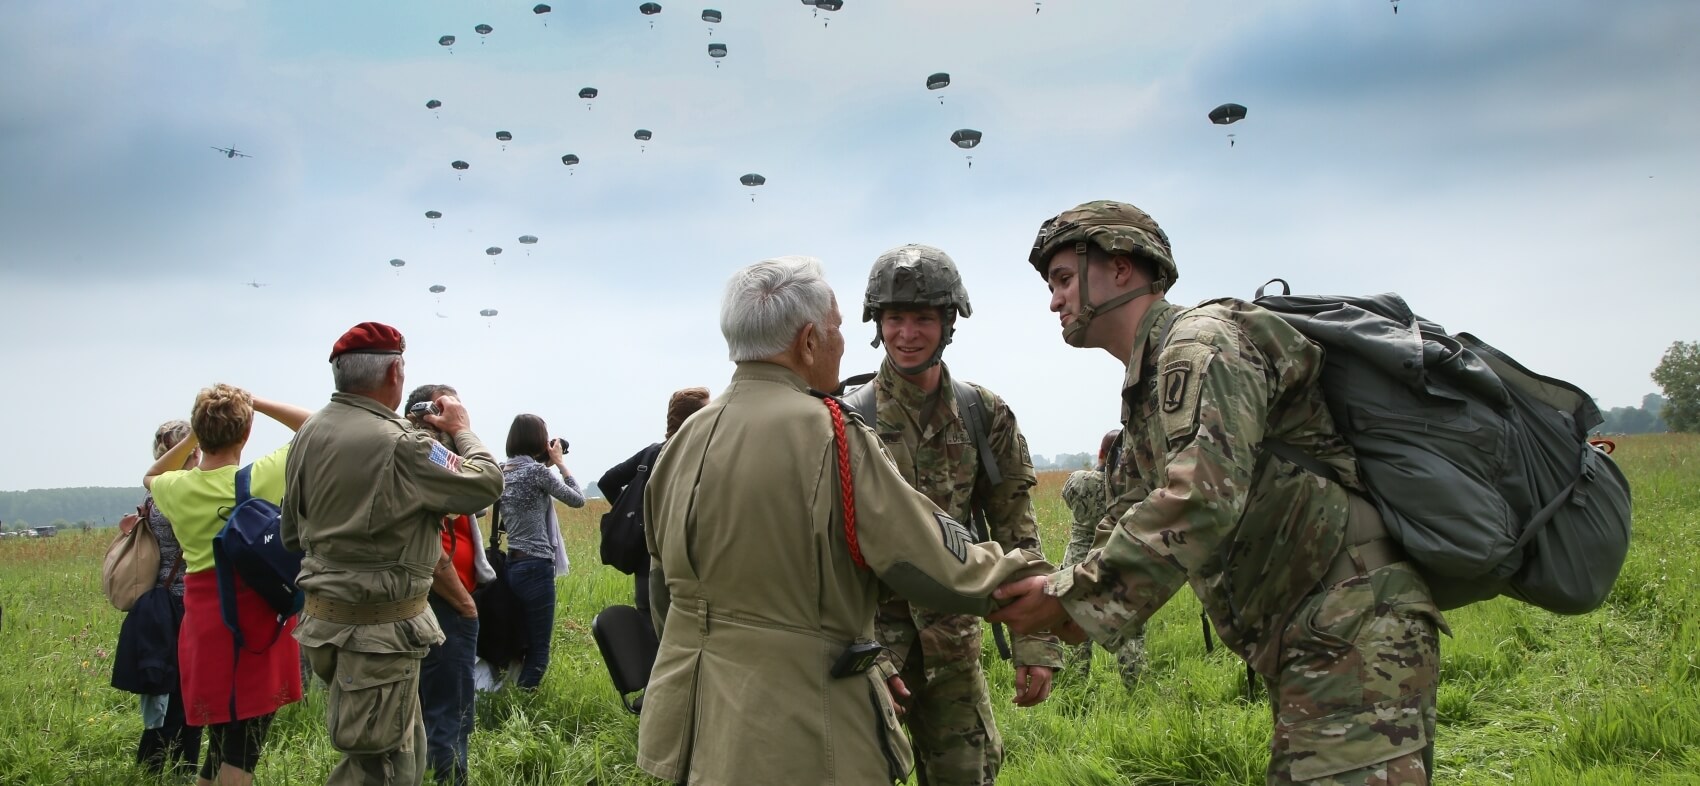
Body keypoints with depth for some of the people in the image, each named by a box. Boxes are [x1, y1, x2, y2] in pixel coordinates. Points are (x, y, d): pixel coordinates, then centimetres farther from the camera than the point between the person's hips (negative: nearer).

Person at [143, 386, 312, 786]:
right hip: (260, 621, -4)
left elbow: (150, 476, 25)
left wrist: (193, 436, 15)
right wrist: (254, 403, 0)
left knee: (222, 739, 17)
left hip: (203, 622, 4)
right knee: (242, 751, 1)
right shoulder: (262, 477, -13)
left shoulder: (176, 488, -2)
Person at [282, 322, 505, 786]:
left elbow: (294, 533, 14)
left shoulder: (310, 433, 5)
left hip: (325, 619, 9)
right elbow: (487, 483, -12)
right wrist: (462, 430, 8)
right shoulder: (398, 445, -21)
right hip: (380, 629, -9)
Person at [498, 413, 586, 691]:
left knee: (519, 645, 14)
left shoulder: (502, 472, 9)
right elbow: (577, 499, -1)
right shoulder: (536, 470, -12)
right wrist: (560, 463, 6)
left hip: (512, 565, 8)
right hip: (536, 567, -8)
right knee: (538, 651, -3)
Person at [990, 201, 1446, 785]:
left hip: (1353, 627, -10)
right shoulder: (1149, 383, 19)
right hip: (1305, 644, 11)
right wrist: (1081, 601, -1)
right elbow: (1150, 522, 17)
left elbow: (1202, 502, -26)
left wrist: (1070, 597, -21)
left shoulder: (1201, 341, -12)